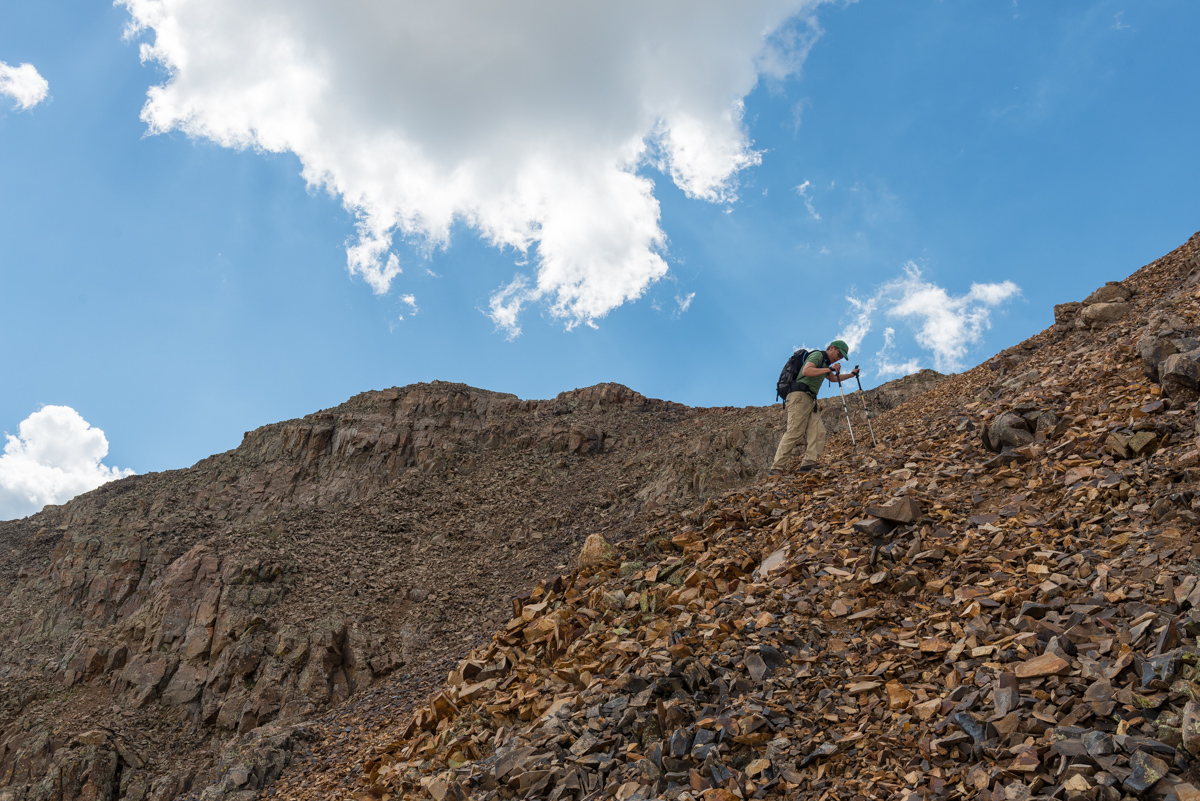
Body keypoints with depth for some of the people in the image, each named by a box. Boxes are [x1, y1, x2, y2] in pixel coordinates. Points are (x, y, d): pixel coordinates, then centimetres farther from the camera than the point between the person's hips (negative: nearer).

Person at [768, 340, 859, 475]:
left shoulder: (825, 363, 29)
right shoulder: (817, 355, -1)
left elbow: (834, 378, 48)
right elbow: (806, 371, -20)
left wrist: (851, 374, 44)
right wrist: (829, 369, -16)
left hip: (810, 401, 10)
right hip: (799, 397, -10)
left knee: (818, 431, -7)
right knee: (794, 432, -18)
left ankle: (809, 462, -19)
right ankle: (776, 468, -22)